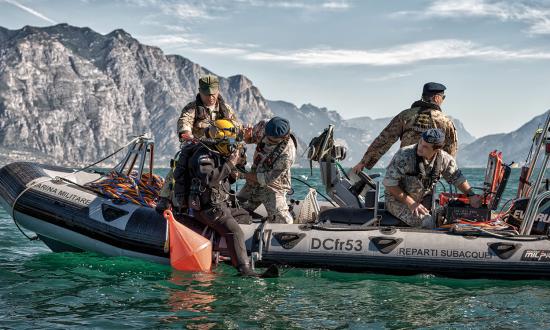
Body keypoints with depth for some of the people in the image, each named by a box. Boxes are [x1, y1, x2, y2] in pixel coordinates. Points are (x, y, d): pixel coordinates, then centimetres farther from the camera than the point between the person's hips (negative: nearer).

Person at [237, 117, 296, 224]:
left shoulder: (287, 153, -32)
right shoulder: (262, 128, -15)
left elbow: (271, 178, -23)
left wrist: (248, 176, -13)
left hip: (273, 186, -6)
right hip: (254, 182, 6)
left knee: (280, 220, -18)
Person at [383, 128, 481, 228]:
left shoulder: (444, 159, -9)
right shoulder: (404, 155, -23)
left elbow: (457, 178, 7)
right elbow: (389, 183, -20)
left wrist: (471, 195, -7)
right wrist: (410, 203, -21)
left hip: (424, 201, 5)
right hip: (398, 200, -5)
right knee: (428, 222, -28)